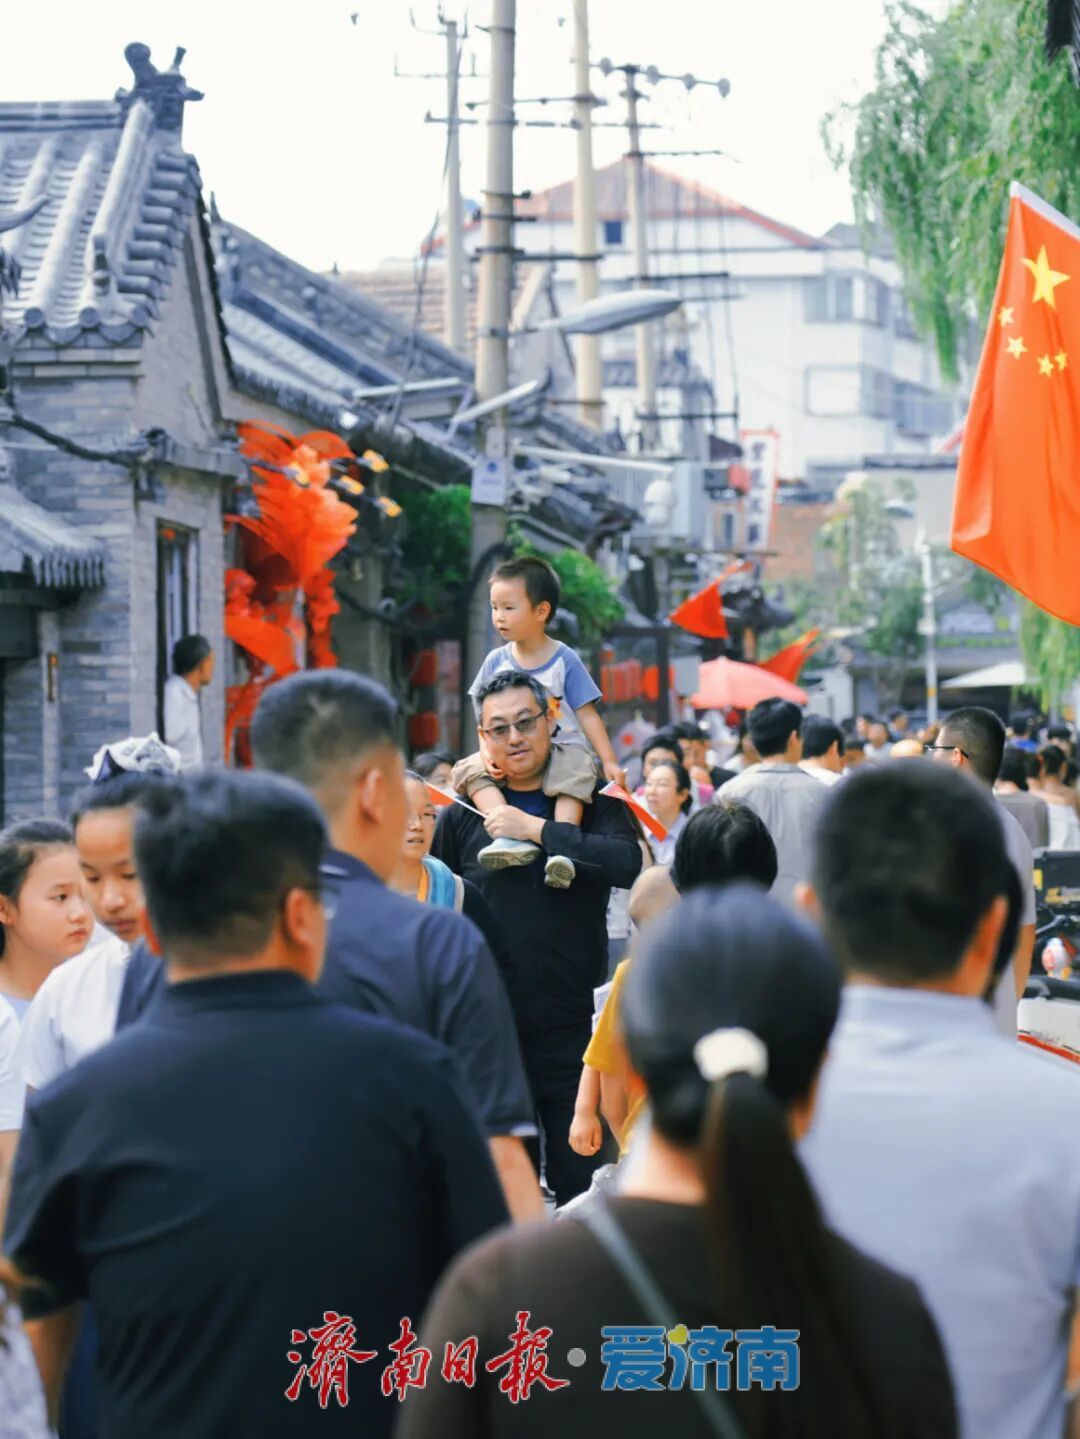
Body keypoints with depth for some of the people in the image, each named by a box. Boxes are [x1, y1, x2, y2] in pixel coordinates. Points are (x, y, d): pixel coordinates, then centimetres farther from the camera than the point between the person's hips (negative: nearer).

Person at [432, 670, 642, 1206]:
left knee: (580, 1176, 1)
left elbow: (629, 862, -16)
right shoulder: (462, 816, 7)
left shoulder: (593, 805, 4)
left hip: (571, 1026, -1)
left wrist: (539, 830, -17)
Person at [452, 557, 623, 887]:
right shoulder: (497, 661, 5)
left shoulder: (564, 660, -2)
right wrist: (487, 751, -15)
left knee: (575, 773, -37)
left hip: (563, 746, -3)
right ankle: (511, 838, -41)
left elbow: (587, 714, -1)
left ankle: (562, 850, -47)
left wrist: (609, 762, -9)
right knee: (469, 770, -23)